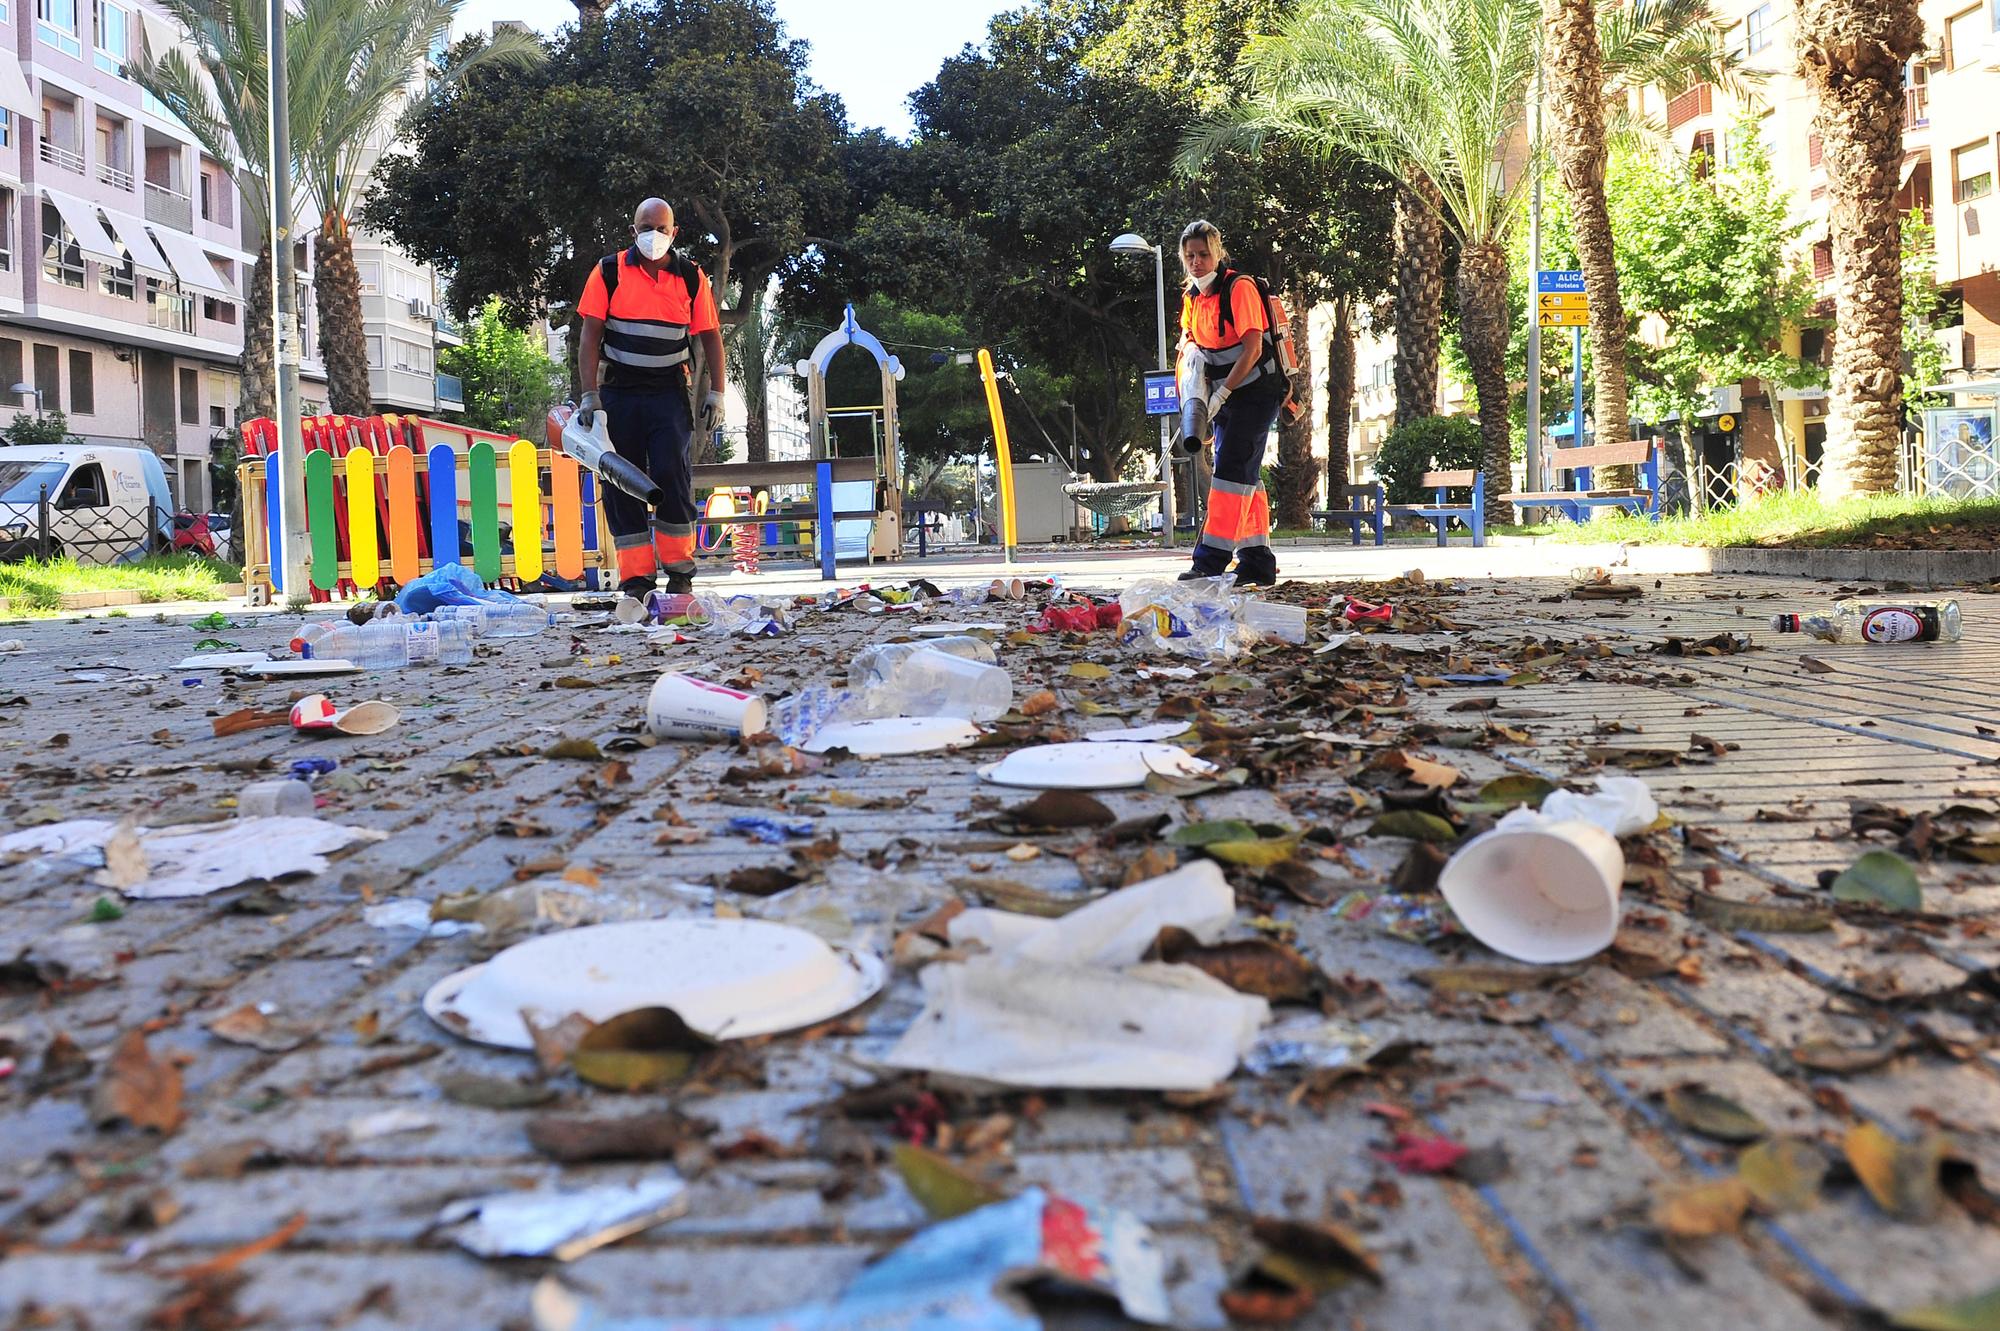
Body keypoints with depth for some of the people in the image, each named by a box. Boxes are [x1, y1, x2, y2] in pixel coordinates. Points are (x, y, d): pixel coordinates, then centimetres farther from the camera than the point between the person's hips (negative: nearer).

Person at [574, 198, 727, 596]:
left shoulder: (692, 276, 4)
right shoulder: (609, 272, 1)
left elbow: (710, 336, 9)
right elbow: (590, 336, -1)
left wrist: (716, 393, 2)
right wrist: (590, 394, -8)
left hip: (670, 393, 0)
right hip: (619, 393, 1)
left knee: (673, 476, -11)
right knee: (621, 484, 0)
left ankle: (680, 573, 0)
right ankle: (635, 579, 5)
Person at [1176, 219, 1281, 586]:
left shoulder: (1239, 287, -14)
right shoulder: (1191, 296, 8)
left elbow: (1252, 349, -20)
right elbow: (1188, 336, 25)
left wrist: (1221, 393, -22)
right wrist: (1191, 354, 1)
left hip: (1255, 394, -8)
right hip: (1224, 397, 8)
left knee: (1232, 471, -16)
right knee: (1246, 478, 9)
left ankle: (1210, 562, -19)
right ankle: (1257, 565, 14)